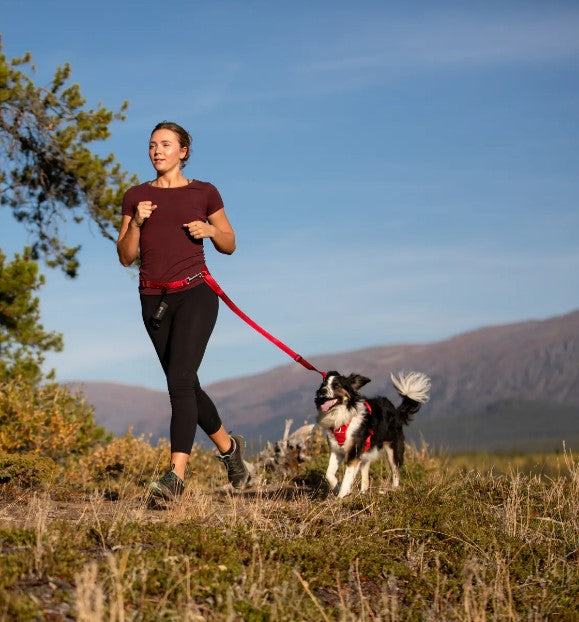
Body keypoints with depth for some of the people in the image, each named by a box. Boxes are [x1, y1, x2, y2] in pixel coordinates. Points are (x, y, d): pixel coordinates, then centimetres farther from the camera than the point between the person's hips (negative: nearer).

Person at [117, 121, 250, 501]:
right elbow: (126, 256, 7)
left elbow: (230, 245, 12)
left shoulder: (204, 193, 4)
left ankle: (176, 474, -22)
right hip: (154, 299, 4)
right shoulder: (137, 196, 10)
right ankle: (229, 447, 33)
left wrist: (210, 230, -8)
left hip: (194, 294, -4)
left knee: (180, 380, -18)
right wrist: (136, 223, -9)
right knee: (187, 385, 11)